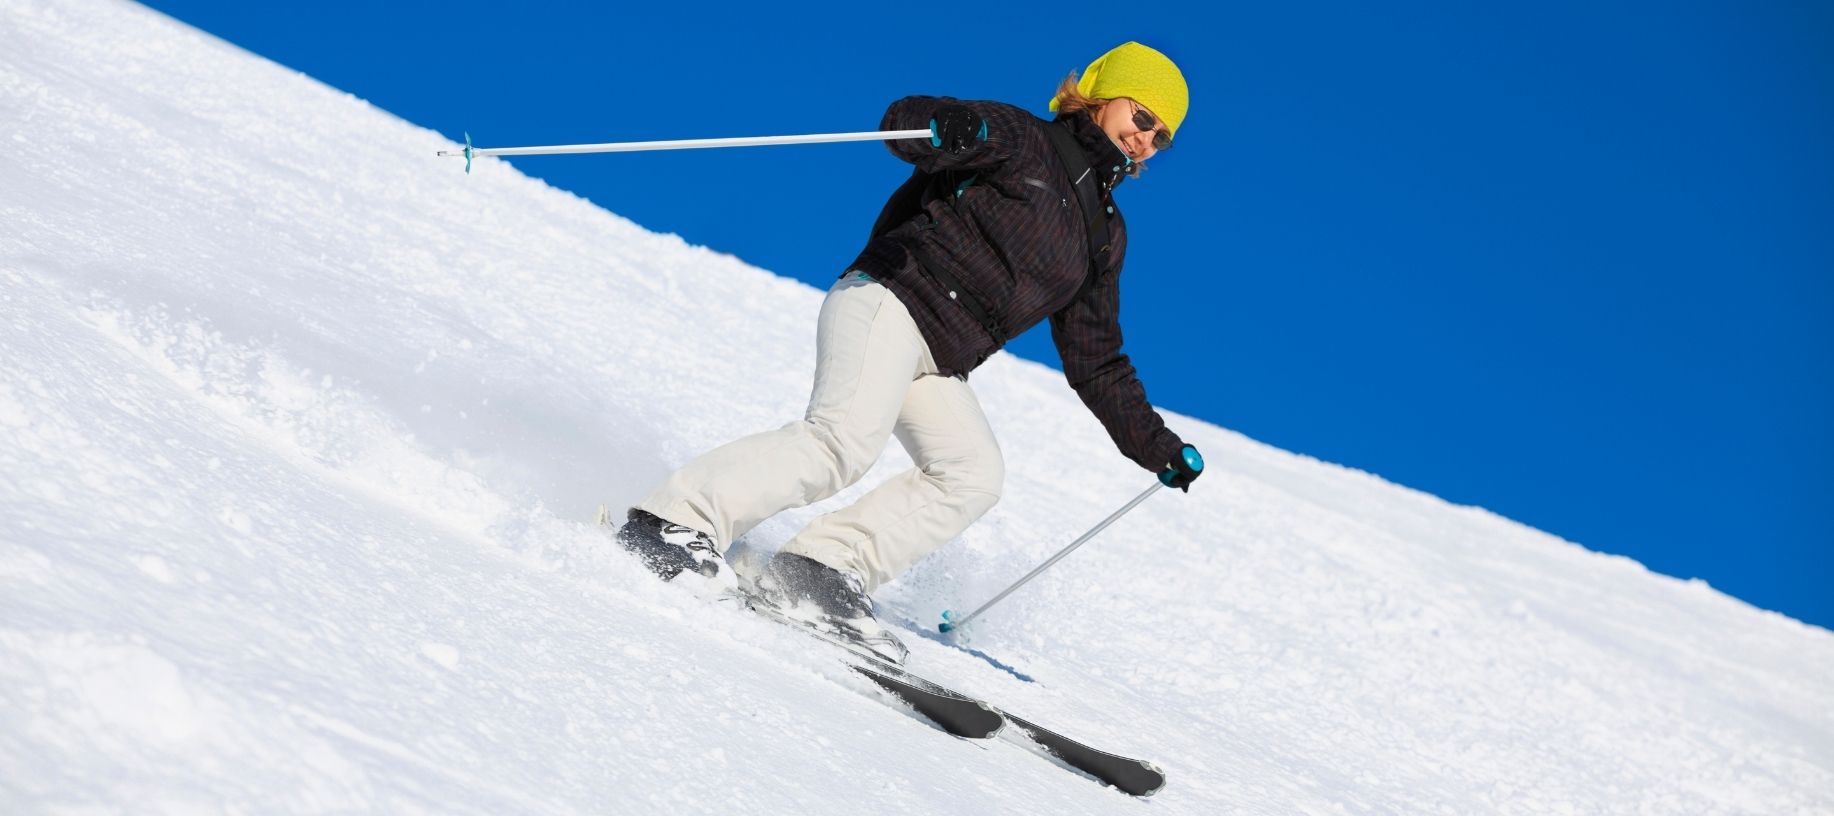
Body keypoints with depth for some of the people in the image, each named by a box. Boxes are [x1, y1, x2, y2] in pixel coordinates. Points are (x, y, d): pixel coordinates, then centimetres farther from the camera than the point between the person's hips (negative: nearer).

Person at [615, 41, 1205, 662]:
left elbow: (1098, 363, 25)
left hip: (937, 368, 8)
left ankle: (822, 570, -18)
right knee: (847, 438, -28)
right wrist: (951, 127, -34)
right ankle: (677, 523, -27)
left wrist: (1158, 448, 20)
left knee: (974, 476, -15)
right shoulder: (1022, 140, 2)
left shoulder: (1104, 234, 22)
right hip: (889, 302, -8)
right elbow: (906, 121, -9)